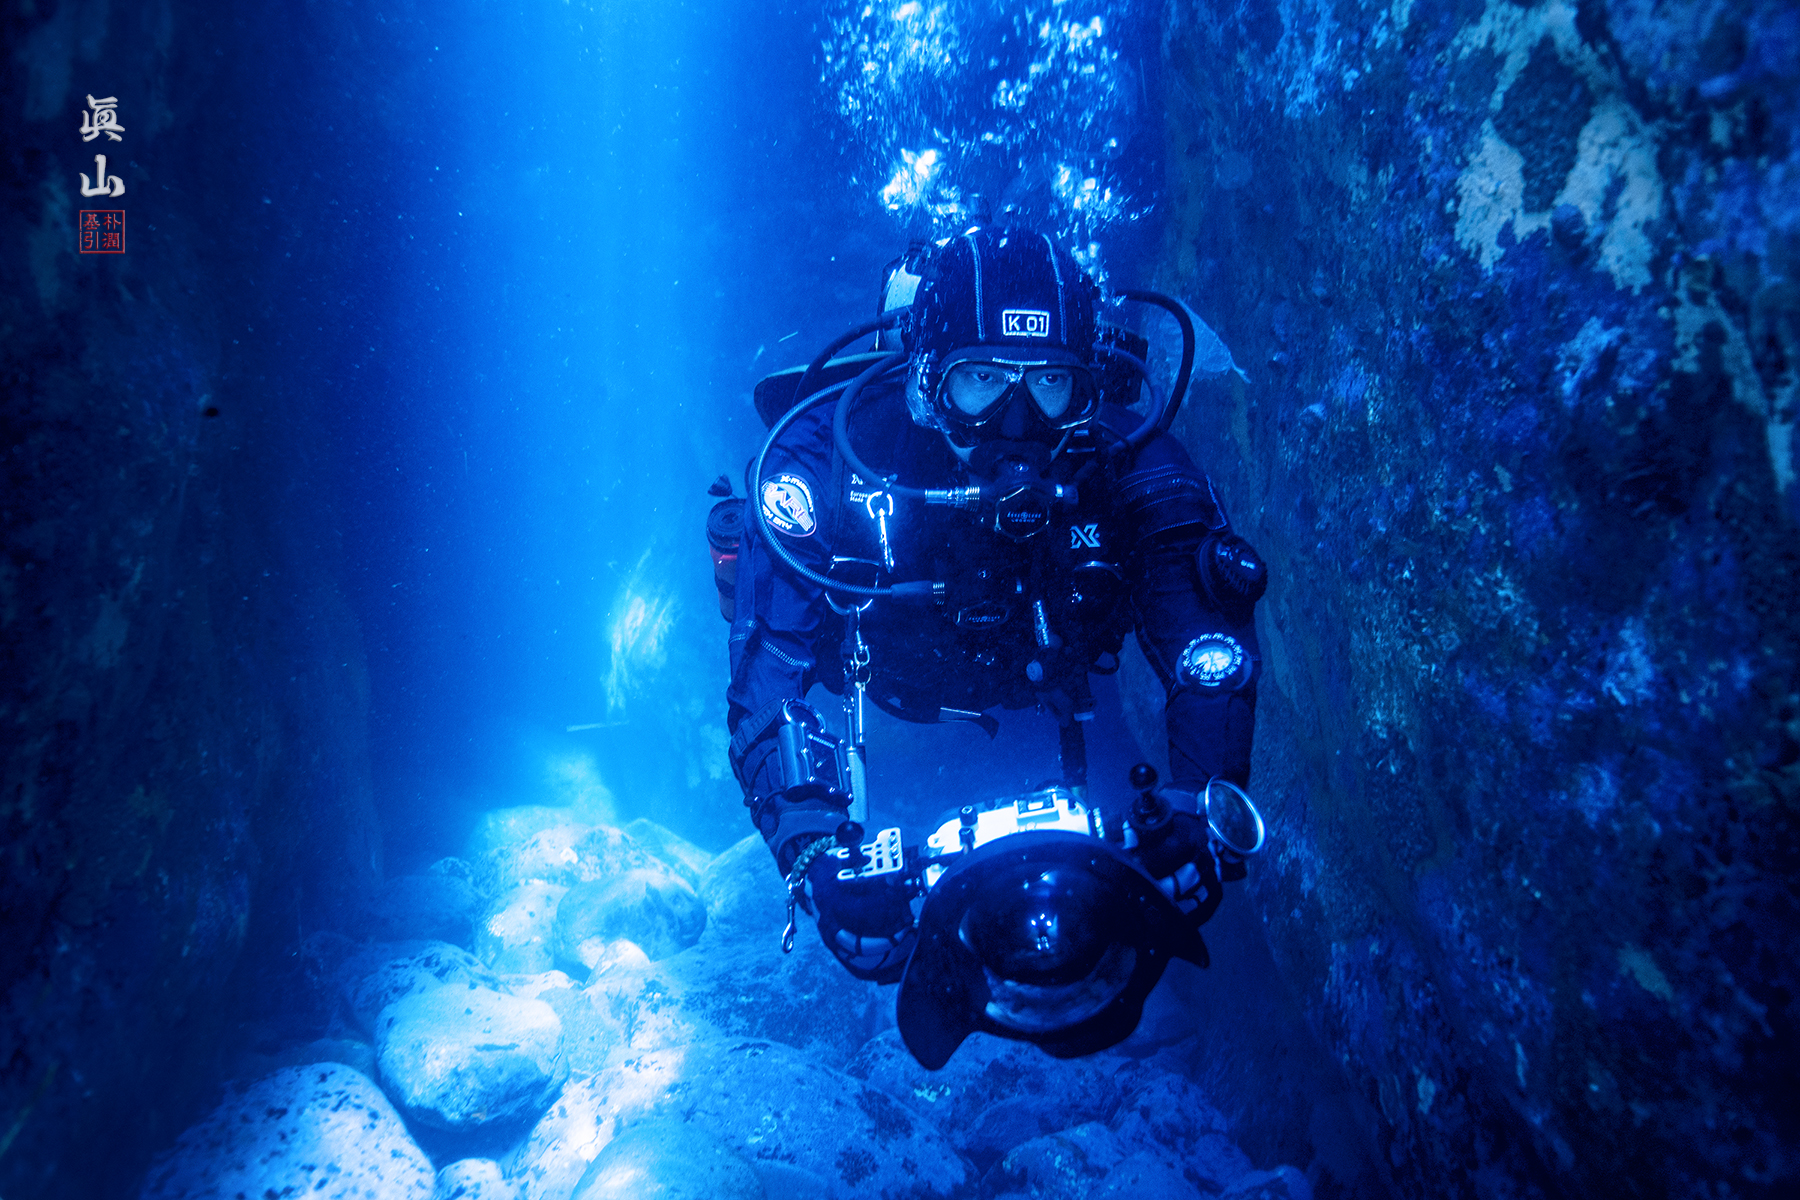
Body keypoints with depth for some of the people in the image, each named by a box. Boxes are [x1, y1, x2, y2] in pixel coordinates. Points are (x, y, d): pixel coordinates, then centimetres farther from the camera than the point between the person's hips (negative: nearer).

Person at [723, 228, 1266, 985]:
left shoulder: (1123, 464, -34)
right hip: (883, 709, -1)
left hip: (1050, 696, 2)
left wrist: (1199, 819, -55)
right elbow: (767, 671, -40)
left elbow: (1211, 629, -38)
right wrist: (818, 855, -54)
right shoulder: (822, 461, -37)